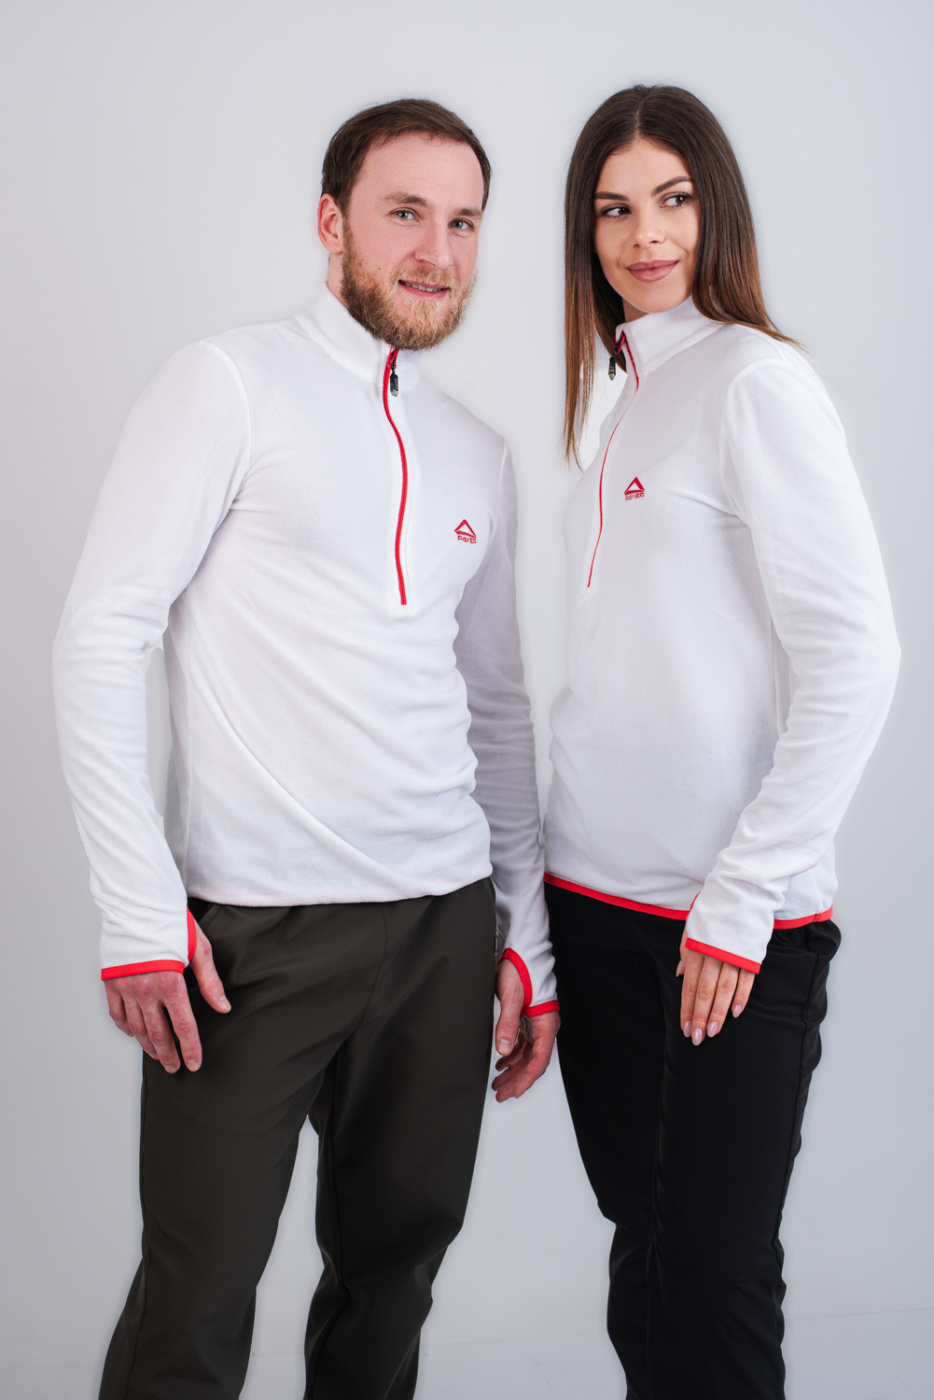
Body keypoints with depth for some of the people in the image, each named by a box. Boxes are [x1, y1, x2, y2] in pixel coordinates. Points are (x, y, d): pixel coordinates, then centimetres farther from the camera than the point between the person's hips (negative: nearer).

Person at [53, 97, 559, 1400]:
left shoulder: (478, 454, 15)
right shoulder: (231, 384, -3)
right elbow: (100, 641, -8)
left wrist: (527, 936, 14)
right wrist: (140, 910, -14)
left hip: (445, 918, 6)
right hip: (254, 924, -5)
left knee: (398, 1257, 14)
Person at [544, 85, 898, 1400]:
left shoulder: (755, 379, -7)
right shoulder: (623, 397, 15)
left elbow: (854, 656, -14)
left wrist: (743, 899, -15)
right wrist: (546, 885, 10)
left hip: (736, 917, -7)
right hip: (596, 895, 7)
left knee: (715, 1266, 0)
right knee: (641, 1241, 14)